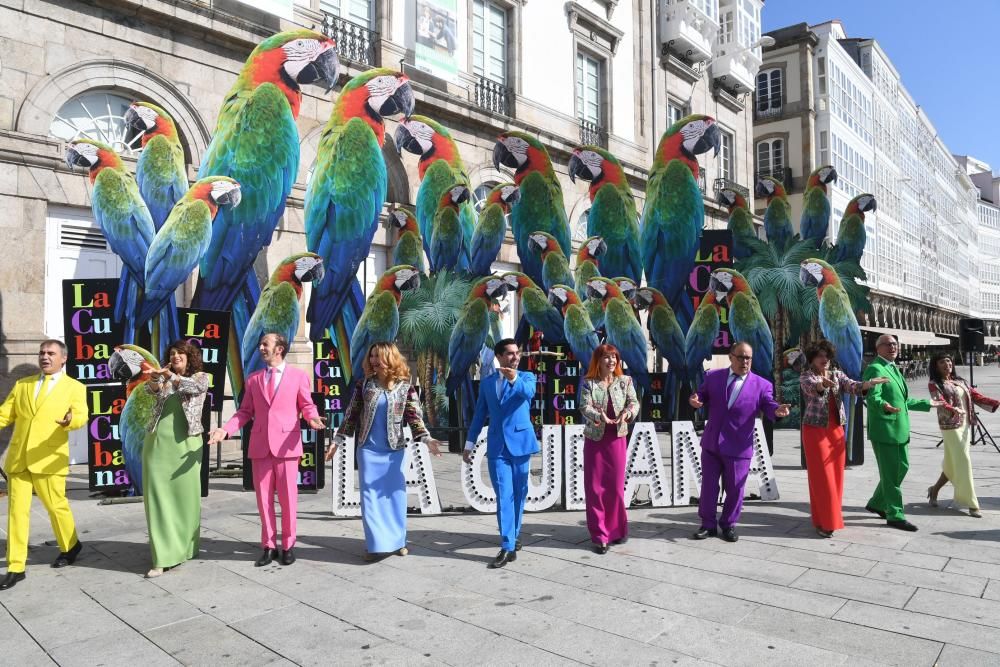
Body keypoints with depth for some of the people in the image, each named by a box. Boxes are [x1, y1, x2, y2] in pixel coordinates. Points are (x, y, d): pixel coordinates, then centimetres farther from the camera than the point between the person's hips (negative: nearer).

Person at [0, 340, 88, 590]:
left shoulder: (74, 387, 3)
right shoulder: (22, 384, 15)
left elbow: (81, 416, -10)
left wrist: (70, 420, -33)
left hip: (48, 459, -3)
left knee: (56, 506, 7)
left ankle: (70, 546, 31)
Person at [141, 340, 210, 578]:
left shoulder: (201, 376, 7)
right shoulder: (163, 378, 14)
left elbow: (195, 386, -16)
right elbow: (150, 388, -7)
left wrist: (170, 376, -28)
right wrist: (153, 379, -28)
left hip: (185, 443, -2)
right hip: (157, 442, 2)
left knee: (186, 496, 5)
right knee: (158, 496, -2)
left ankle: (186, 546, 23)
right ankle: (163, 557, 0)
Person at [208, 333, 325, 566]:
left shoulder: (298, 376, 3)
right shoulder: (253, 378, 12)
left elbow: (307, 405, 4)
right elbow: (245, 412, 10)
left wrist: (312, 417, -18)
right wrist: (225, 429, -4)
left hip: (286, 445, -3)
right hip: (260, 445, 3)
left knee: (288, 498, 3)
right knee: (264, 498, 8)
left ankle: (288, 546, 17)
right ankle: (269, 546, 20)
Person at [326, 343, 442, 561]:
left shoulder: (405, 386, -3)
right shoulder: (363, 385, 1)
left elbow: (415, 417, -4)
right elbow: (351, 416, 5)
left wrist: (427, 439, -17)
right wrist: (336, 441, 3)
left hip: (394, 450, -1)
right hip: (368, 450, 1)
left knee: (395, 495, 7)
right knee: (370, 497, 3)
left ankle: (397, 540, 21)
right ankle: (376, 543, 13)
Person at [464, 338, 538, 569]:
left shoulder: (526, 377, 2)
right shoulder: (487, 383, 9)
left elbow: (529, 392, -23)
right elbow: (479, 415, 14)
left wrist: (514, 379, -43)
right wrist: (469, 444, 12)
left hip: (520, 442, -1)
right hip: (497, 446, 1)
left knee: (518, 493, 10)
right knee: (504, 495, -4)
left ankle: (514, 535, 29)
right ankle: (508, 547, -3)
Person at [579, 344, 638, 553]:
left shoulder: (625, 381, 2)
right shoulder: (588, 382, -4)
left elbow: (634, 402, -1)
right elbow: (584, 407, -13)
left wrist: (628, 412, -24)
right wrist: (599, 416, -32)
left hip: (617, 439, 2)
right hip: (594, 439, -1)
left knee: (616, 486, 8)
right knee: (595, 487, 0)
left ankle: (618, 529, 27)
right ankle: (599, 535, 10)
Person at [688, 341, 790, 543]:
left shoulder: (761, 384, -2)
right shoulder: (713, 376, 4)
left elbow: (768, 406, -9)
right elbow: (702, 395, 12)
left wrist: (777, 410, -32)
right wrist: (694, 400, -12)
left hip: (738, 447, -2)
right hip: (711, 442, 2)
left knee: (734, 488, 9)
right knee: (708, 486, 9)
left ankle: (728, 525, 28)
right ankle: (708, 525, 24)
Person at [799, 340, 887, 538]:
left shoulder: (837, 374, 8)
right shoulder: (806, 376, -5)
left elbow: (852, 386, -9)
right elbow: (812, 388, -28)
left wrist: (869, 383, -31)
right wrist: (822, 384, -52)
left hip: (836, 430, 5)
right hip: (815, 430, -5)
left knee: (836, 475, 10)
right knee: (822, 477, -3)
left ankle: (832, 516, 24)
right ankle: (823, 522, 4)